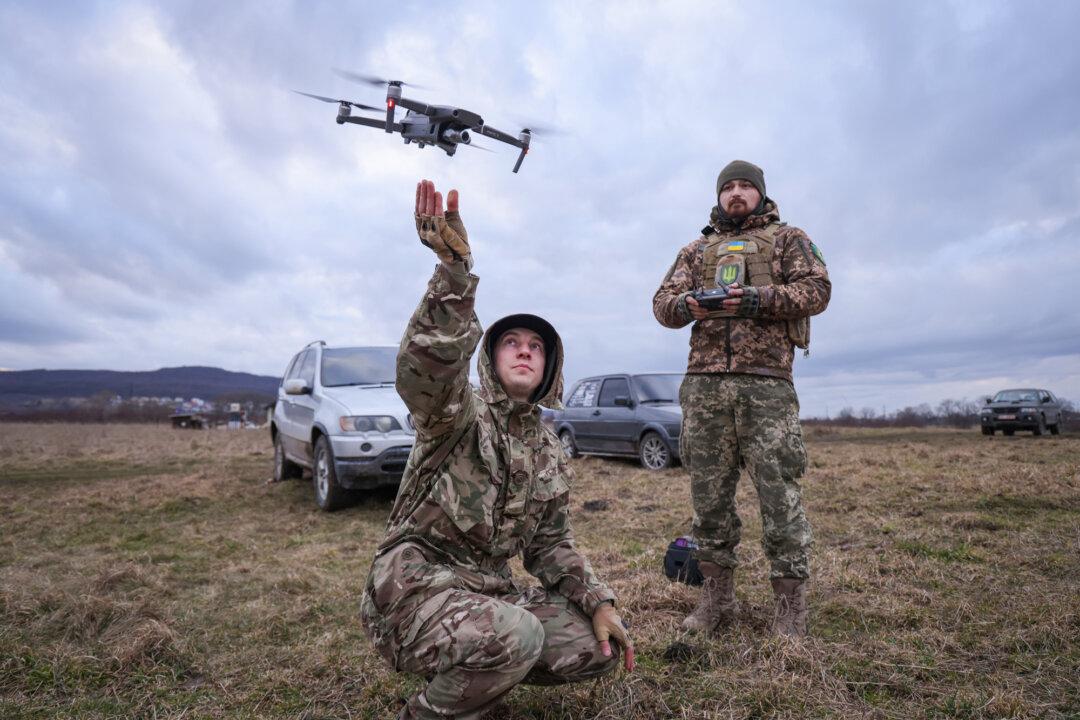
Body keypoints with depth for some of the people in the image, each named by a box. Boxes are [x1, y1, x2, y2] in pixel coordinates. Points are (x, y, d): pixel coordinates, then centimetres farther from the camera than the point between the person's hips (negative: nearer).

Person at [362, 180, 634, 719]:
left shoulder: (548, 454, 10)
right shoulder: (458, 414, -10)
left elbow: (550, 545, 14)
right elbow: (425, 369, -34)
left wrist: (598, 601, -1)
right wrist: (454, 268, -45)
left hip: (488, 593, 7)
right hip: (415, 588, -7)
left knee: (601, 648, -4)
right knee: (517, 636, -34)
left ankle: (473, 669, 15)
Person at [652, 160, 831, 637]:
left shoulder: (787, 238, 15)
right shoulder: (696, 249, 23)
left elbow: (817, 288, 1)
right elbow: (662, 301, 15)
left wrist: (759, 299, -14)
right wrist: (684, 304, -9)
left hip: (766, 380, -3)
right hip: (704, 382, 3)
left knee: (779, 490, -4)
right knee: (708, 491, 5)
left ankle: (790, 603, 9)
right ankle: (716, 596, 17)